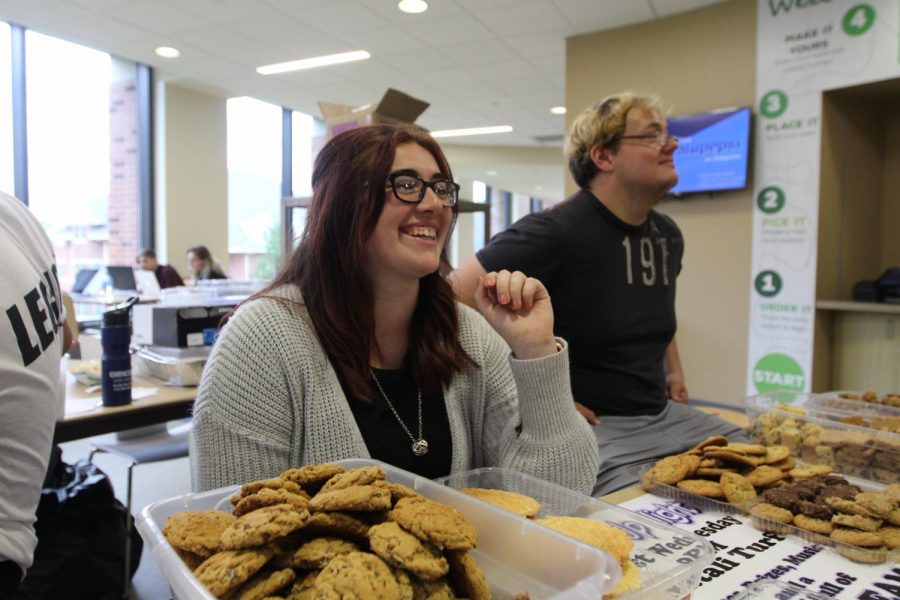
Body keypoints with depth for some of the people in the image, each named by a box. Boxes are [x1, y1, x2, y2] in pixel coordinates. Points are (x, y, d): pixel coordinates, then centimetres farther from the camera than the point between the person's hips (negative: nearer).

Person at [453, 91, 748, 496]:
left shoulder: (667, 236, 10)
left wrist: (673, 371, 17)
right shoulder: (554, 232, -17)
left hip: (664, 415, 9)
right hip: (594, 424, -8)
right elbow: (454, 297, -21)